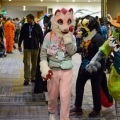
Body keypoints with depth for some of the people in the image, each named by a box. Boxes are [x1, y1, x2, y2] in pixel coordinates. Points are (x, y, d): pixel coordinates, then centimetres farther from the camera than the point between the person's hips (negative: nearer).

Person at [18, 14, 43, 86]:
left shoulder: (37, 27, 0)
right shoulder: (25, 26, 2)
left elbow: (41, 36, 5)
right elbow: (21, 36, 8)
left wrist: (41, 45, 0)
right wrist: (19, 45, 7)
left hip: (36, 48, 1)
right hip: (27, 48, 0)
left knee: (35, 64, 8)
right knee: (27, 64, -4)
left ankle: (33, 77, 21)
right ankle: (27, 79, -2)